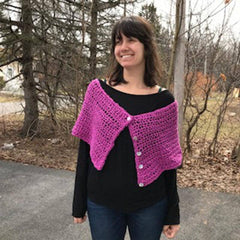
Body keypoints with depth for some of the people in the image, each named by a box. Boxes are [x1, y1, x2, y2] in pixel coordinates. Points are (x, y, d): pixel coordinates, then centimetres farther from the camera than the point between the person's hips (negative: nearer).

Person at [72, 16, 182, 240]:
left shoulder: (164, 101, -6)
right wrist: (79, 203, 2)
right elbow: (85, 149, -1)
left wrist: (173, 213, 3)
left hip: (150, 205, 0)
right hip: (101, 204, 1)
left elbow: (168, 161, 0)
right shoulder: (97, 91, -5)